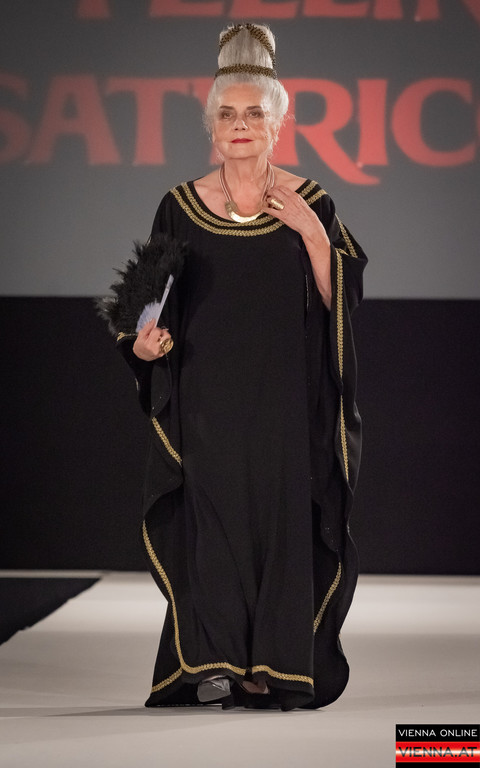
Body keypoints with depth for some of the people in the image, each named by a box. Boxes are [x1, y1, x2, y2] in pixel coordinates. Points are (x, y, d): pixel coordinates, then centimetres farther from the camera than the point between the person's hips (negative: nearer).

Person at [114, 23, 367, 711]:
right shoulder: (181, 207, 5)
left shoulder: (310, 204, 3)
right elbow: (156, 308, 9)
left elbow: (341, 300, -1)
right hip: (208, 393, 0)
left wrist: (314, 236, -13)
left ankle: (279, 668, 4)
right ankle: (215, 666, 3)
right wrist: (145, 342, -11)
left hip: (285, 396, 0)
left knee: (283, 519, -3)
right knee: (213, 519, -4)